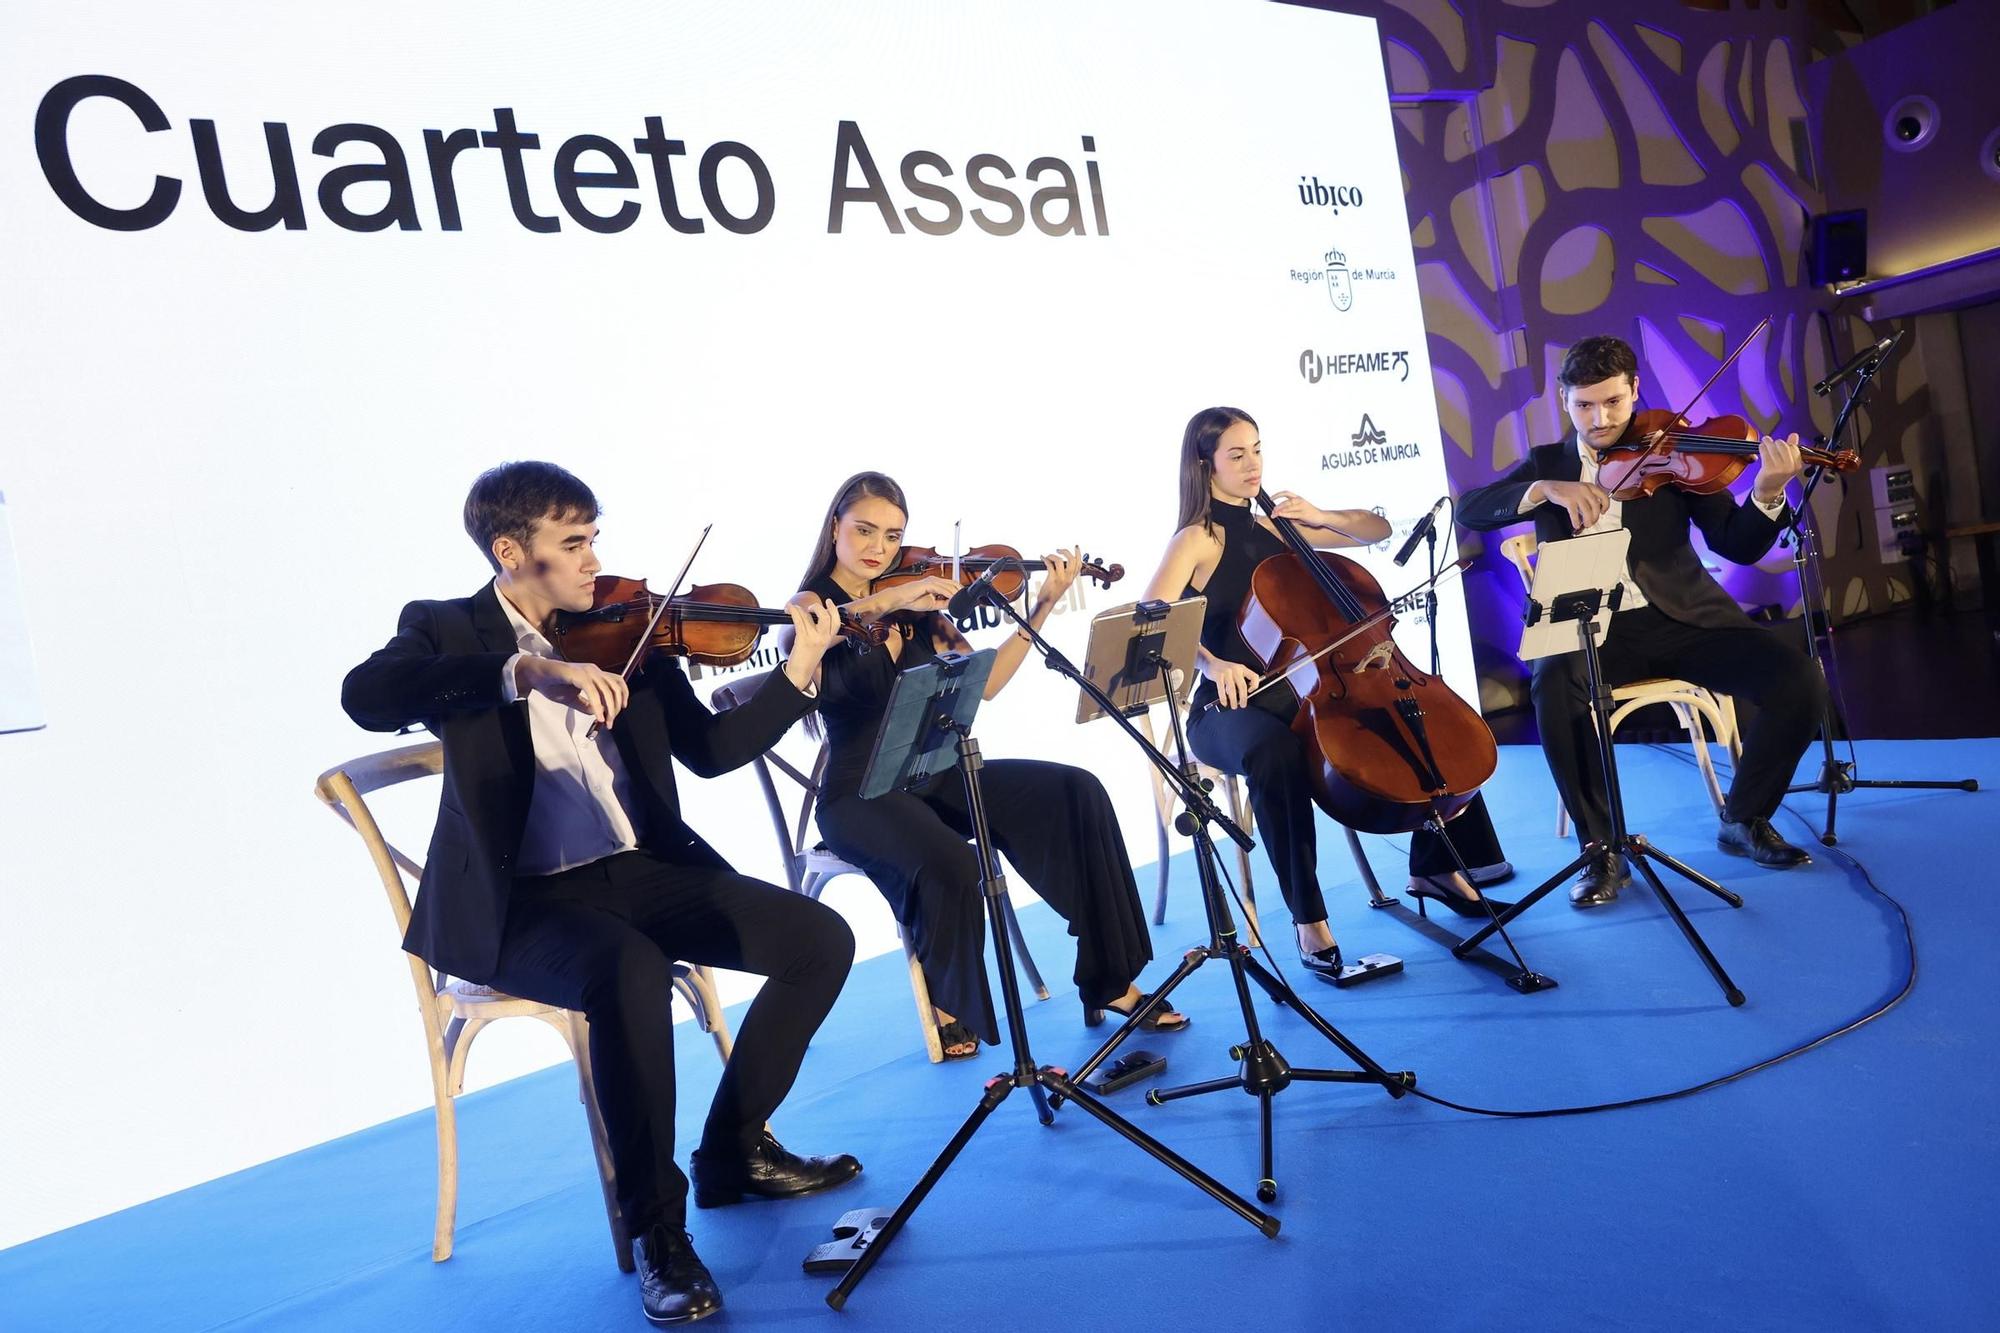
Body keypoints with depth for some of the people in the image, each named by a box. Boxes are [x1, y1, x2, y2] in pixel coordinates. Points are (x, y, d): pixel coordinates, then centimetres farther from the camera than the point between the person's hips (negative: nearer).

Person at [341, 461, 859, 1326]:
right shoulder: (447, 629, -1)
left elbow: (709, 751, 6)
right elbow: (364, 696, -24)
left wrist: (800, 672, -7)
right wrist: (526, 670, -34)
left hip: (644, 870, 5)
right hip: (518, 899, -5)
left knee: (821, 939, -9)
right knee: (631, 972, -36)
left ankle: (734, 1150, 11)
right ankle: (655, 1223, -15)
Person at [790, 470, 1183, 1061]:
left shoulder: (917, 608, 11)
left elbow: (982, 684, 4)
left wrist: (1043, 606, -2)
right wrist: (887, 601, -37)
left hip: (936, 774, 5)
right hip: (861, 792, -5)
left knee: (1077, 794, -15)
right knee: (949, 861, -35)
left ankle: (1111, 984, -8)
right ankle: (949, 1007, -4)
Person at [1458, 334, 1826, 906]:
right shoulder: (1547, 462, 12)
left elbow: (1736, 545, 1)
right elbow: (1469, 511, -4)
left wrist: (1767, 492, -19)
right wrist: (1546, 488, -19)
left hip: (1680, 618, 1)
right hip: (1593, 630, -1)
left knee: (1797, 677, -20)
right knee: (1554, 688, -35)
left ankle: (1745, 818, 6)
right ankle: (1601, 850, -17)